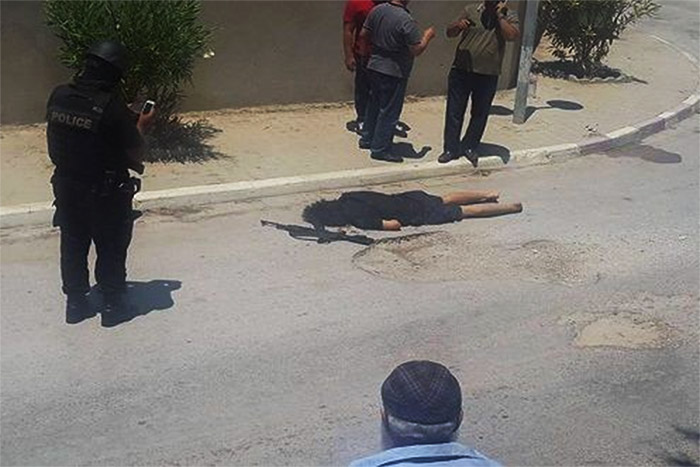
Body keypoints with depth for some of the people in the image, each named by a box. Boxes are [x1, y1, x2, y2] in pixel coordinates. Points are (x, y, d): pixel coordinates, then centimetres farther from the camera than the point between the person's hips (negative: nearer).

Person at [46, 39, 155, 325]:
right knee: (111, 249, 13)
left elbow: (55, 142, 6)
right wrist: (140, 126, 2)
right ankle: (112, 302, 25)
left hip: (66, 186, 5)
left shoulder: (58, 97, -7)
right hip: (105, 193, -5)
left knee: (72, 246, 19)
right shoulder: (114, 109, -23)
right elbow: (135, 155, -14)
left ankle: (75, 302, 31)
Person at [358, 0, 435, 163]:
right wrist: (428, 36, -3)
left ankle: (367, 139, 34)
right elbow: (416, 50, -20)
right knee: (389, 112, 4)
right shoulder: (406, 21, -23)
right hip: (394, 72, -7)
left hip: (374, 66, 7)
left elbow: (363, 34, 6)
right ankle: (380, 149, 11)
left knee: (374, 105, 22)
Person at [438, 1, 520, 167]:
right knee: (454, 111, 4)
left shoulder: (509, 17, -1)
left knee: (480, 114, 11)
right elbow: (450, 33, 5)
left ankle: (470, 148, 27)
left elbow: (512, 35, -21)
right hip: (461, 71, 1)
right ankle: (451, 148, 14)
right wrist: (458, 25, -17)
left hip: (488, 76, -1)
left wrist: (499, 15, -17)